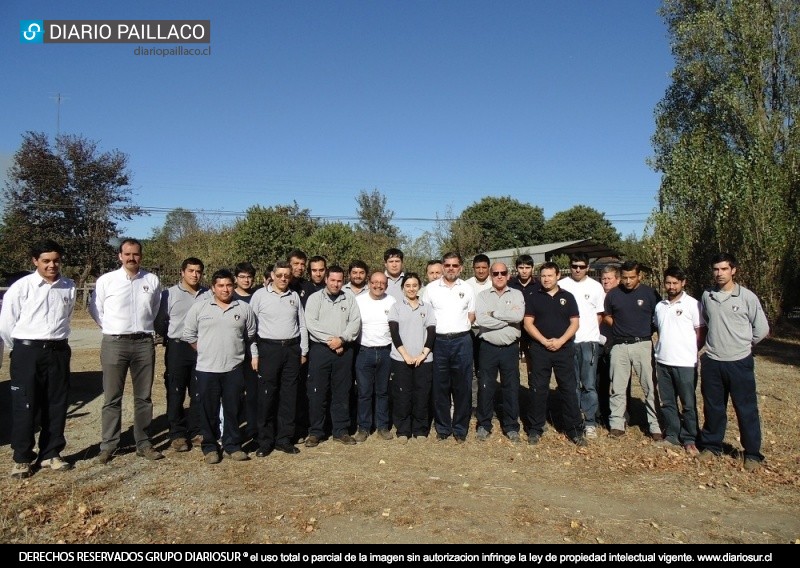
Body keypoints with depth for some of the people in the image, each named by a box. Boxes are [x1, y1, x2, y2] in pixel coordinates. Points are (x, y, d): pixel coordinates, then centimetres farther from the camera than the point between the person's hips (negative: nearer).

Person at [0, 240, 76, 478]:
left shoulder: (68, 288, 3)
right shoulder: (21, 286, -7)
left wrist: (55, 340, 16)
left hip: (58, 351, 3)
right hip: (27, 352, -3)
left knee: (57, 405, 8)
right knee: (24, 406, 3)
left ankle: (50, 454, 22)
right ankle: (21, 459, 17)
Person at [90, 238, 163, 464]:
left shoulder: (152, 280, 3)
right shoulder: (106, 280, -2)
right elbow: (95, 309, 8)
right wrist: (112, 328, 9)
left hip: (144, 342, 2)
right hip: (114, 343, -2)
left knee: (144, 396, 9)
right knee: (112, 398, 3)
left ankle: (144, 443, 18)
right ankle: (108, 445, 13)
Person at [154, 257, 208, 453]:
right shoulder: (169, 294, -2)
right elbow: (159, 322, 1)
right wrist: (172, 340, 4)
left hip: (202, 349, 2)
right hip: (177, 349, -2)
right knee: (176, 393, 4)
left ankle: (196, 431, 22)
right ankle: (177, 434, 13)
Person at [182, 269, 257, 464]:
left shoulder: (244, 308, 3)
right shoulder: (199, 307, -1)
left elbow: (251, 334, 13)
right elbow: (189, 334, 5)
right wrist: (206, 352, 5)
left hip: (234, 369, 1)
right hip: (206, 369, -1)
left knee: (232, 410, 9)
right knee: (209, 411, 7)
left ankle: (233, 446, 21)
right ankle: (210, 447, 21)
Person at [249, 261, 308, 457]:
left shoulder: (294, 296, 10)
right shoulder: (260, 295, 0)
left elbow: (302, 325, 14)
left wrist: (303, 351, 10)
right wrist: (254, 354, -5)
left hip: (292, 349, 3)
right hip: (269, 348, -3)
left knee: (289, 396, 7)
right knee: (267, 396, 1)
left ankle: (284, 439, 17)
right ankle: (265, 441, 12)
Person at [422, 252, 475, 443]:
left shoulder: (467, 288, 7)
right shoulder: (431, 288, 4)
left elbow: (471, 316, 12)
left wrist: (459, 329, 2)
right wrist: (439, 329, 1)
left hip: (462, 341, 0)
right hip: (439, 341, 0)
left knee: (462, 386, 5)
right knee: (440, 386, 6)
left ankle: (460, 429, 17)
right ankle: (442, 428, 18)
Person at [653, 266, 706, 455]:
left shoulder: (692, 304, -6)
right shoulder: (659, 306, 10)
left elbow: (701, 332, -4)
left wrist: (689, 351, -5)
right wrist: (662, 348, 10)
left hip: (685, 363, -5)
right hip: (663, 362, 5)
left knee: (688, 404, 5)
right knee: (667, 402, 12)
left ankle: (689, 439, 16)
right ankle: (672, 435, 23)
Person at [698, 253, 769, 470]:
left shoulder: (747, 297, -7)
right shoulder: (707, 296, 4)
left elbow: (762, 329, 0)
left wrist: (742, 344, 8)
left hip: (739, 362, -3)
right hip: (712, 362, 3)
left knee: (747, 409, 5)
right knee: (713, 408, 13)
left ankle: (753, 454, 17)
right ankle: (711, 445, 27)